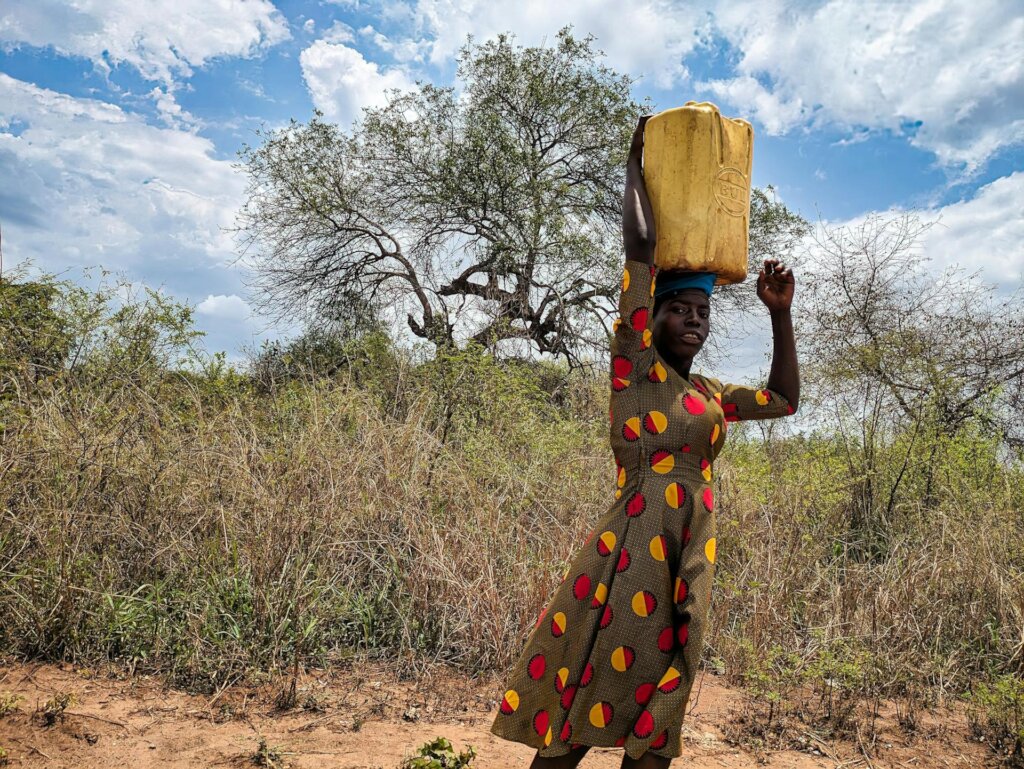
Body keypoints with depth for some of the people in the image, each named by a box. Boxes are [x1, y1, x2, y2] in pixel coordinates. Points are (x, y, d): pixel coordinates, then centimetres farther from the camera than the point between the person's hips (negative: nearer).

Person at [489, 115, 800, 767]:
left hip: (689, 567, 7)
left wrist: (780, 314, 22)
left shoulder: (709, 393, 17)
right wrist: (638, 159, 5)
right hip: (631, 556, -7)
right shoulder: (637, 366, -3)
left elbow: (785, 399, 30)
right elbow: (641, 242, -7)